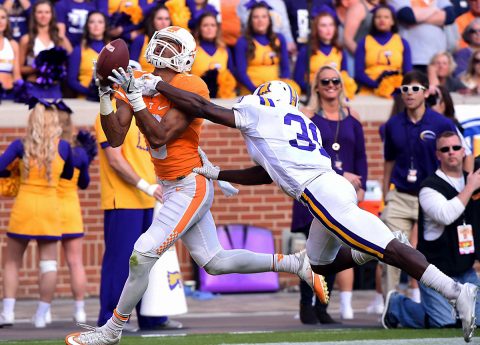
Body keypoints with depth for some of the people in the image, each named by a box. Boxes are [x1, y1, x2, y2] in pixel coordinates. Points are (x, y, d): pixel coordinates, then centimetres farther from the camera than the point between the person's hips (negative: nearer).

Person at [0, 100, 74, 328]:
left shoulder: (21, 145, -3)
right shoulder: (63, 147, 0)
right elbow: (68, 175, 16)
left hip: (24, 207, 0)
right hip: (50, 208, 0)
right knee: (48, 263, 4)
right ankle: (41, 316, 1)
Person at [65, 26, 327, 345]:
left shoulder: (190, 90, -18)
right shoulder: (135, 82, 1)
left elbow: (159, 136, -25)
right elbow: (115, 138, -7)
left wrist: (135, 96, -30)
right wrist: (105, 96, -19)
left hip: (190, 188, -8)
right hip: (171, 187, 8)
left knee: (143, 254, -10)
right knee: (215, 262, 14)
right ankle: (295, 264, 26)